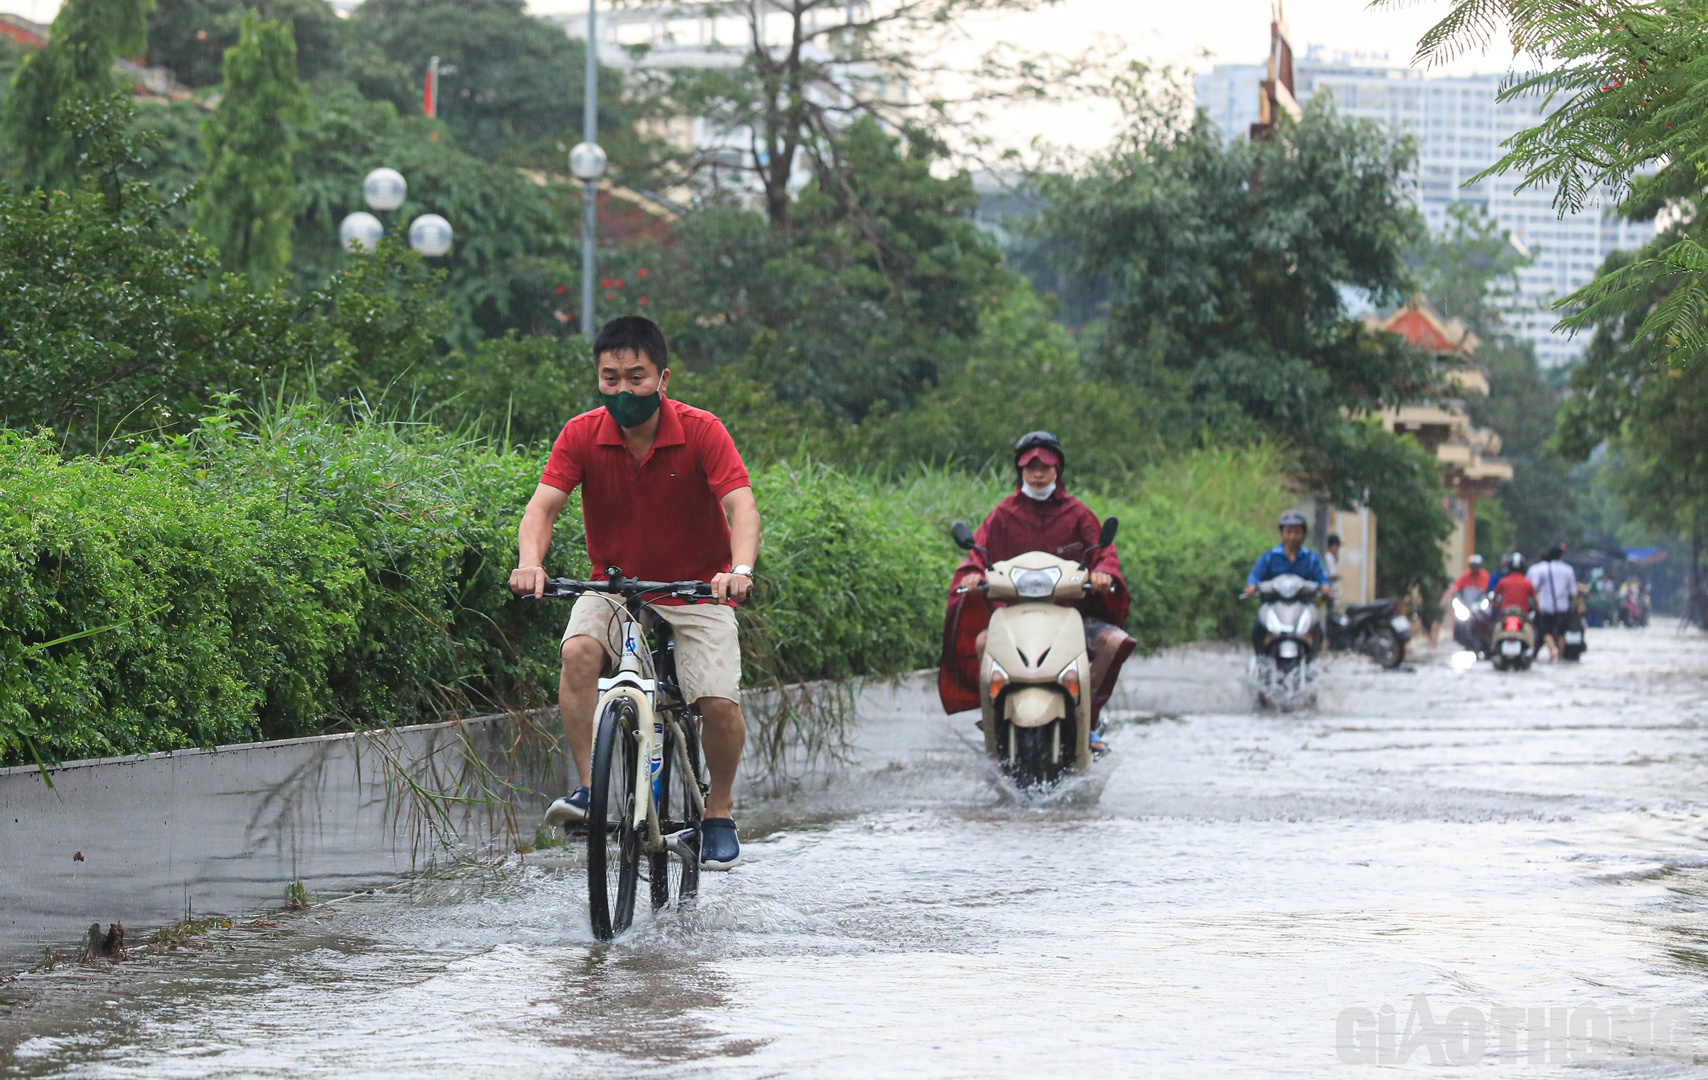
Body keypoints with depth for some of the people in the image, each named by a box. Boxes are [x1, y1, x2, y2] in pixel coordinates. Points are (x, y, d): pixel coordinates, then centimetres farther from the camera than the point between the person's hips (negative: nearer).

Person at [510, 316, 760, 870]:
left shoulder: (700, 431, -16)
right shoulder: (582, 435, -11)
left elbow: (741, 506, -26)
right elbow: (544, 503, -20)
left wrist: (741, 567, -47)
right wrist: (530, 560, -42)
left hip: (697, 590, -1)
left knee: (720, 702, -18)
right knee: (579, 650, -30)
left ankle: (720, 810, 8)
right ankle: (589, 787, -23)